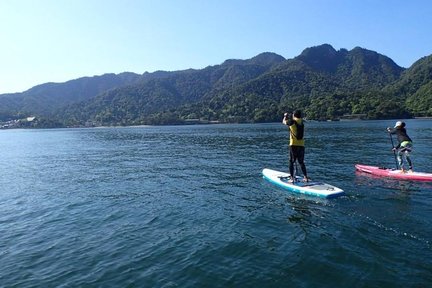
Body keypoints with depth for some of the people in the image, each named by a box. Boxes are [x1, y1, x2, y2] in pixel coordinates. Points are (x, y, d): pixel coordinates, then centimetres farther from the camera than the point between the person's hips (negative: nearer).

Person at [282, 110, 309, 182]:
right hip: (301, 145, 5)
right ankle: (305, 177, 15)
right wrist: (290, 116, 36)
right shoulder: (302, 122, 8)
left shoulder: (292, 121, -7)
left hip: (293, 144, -5)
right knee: (301, 162, 15)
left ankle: (292, 178, 0)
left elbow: (284, 122, 12)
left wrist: (285, 116, 32)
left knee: (291, 162, 3)